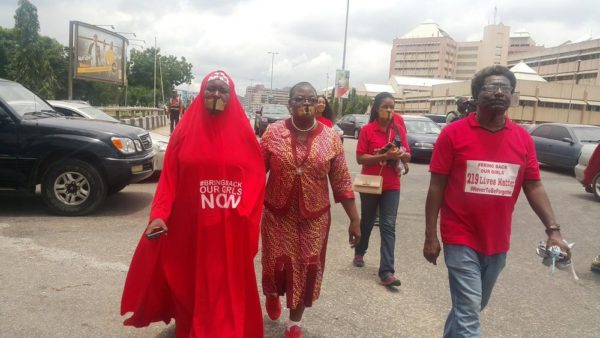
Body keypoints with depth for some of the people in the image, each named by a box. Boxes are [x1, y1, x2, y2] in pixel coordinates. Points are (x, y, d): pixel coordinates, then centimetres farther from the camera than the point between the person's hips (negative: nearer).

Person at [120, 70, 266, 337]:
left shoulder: (242, 132, -1)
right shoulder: (185, 131, 0)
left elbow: (256, 175, -1)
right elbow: (169, 177, -3)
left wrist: (245, 212, -12)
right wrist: (159, 214, -13)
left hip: (231, 228, 0)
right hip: (190, 224, 1)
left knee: (229, 285, 10)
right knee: (190, 282, 14)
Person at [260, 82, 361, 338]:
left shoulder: (330, 137, -6)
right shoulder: (273, 132, -7)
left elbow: (342, 182, -3)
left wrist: (355, 220, -3)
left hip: (314, 217, 1)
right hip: (277, 214, 0)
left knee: (306, 270, 9)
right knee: (277, 265, 11)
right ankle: (273, 295, 49)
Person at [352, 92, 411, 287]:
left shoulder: (399, 129, 2)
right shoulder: (367, 130, -8)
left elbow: (408, 157, 5)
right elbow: (360, 158, -13)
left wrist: (401, 154, -18)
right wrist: (385, 156, -24)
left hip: (392, 185, 2)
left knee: (388, 226, -3)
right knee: (367, 221, 15)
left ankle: (386, 272, -3)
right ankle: (359, 253, 40)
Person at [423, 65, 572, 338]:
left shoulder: (523, 138, 2)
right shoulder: (453, 133, -9)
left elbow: (533, 186, 6)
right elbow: (436, 187, -8)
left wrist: (552, 229, -6)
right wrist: (430, 236, -9)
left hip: (497, 243, 5)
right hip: (461, 240, -4)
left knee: (471, 307, 21)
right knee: (468, 313, -3)